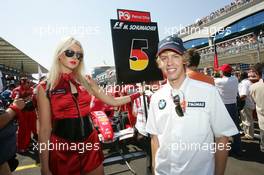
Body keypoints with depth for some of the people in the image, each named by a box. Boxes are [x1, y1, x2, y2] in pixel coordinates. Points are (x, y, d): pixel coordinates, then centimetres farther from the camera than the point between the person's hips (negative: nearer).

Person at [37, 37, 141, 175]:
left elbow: (113, 101, 9)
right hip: (63, 149, -3)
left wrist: (139, 94, 8)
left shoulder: (86, 81, 4)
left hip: (90, 144, 3)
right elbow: (45, 129, -5)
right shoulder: (45, 87, -5)